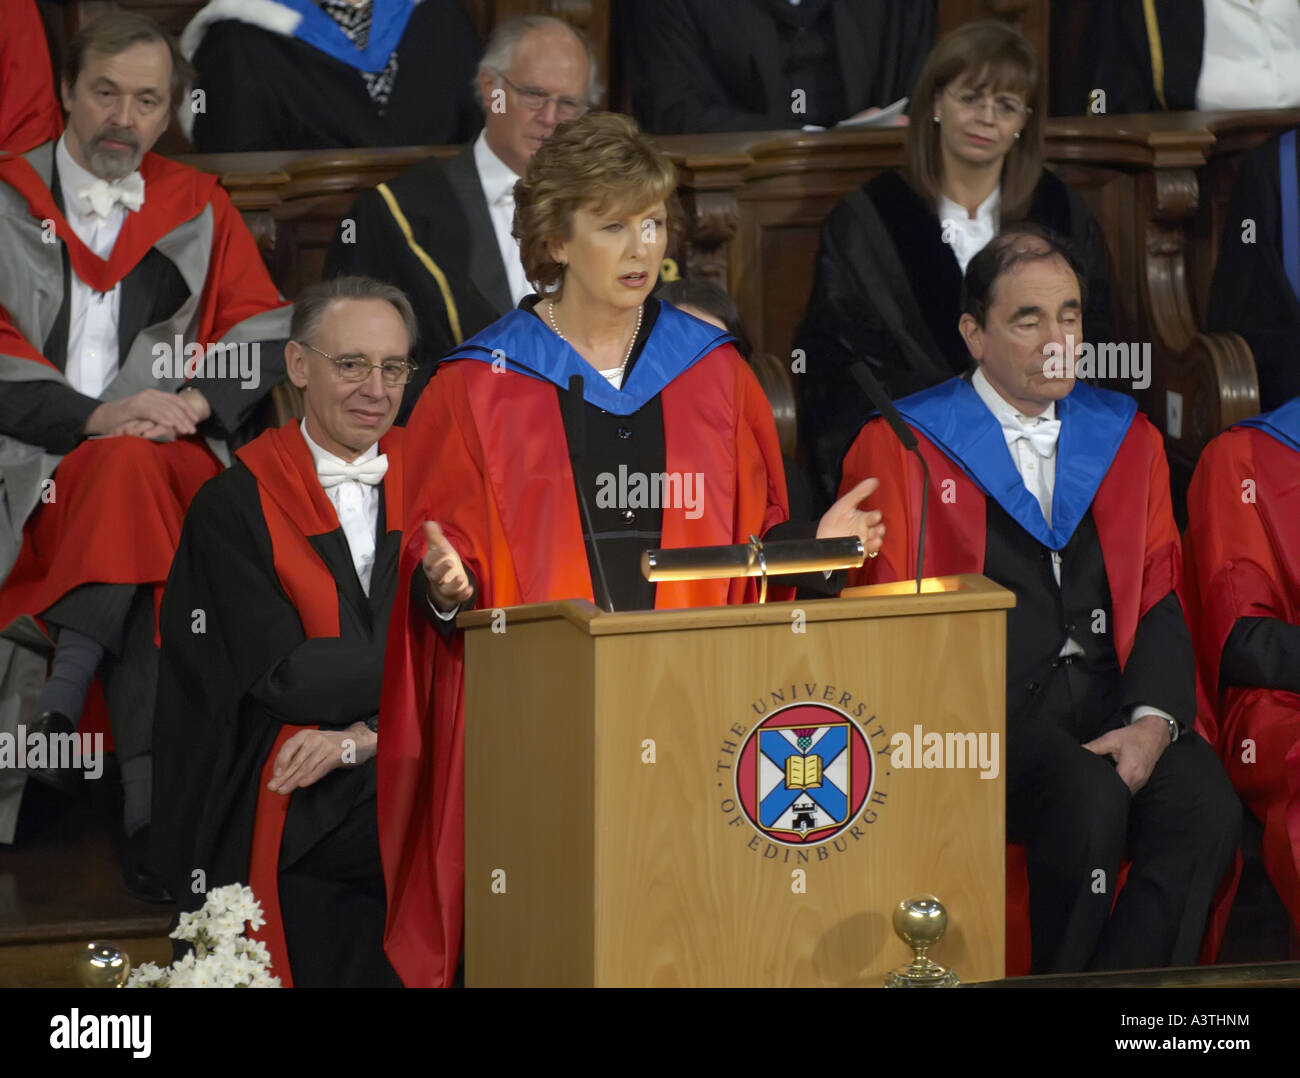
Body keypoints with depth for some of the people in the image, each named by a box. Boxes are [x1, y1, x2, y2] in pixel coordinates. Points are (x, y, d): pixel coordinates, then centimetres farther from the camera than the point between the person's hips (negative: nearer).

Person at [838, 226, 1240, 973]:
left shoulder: (1127, 438, 19)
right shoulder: (902, 449, 7)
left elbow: (1162, 600, 12)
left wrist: (1152, 720, -9)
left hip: (1114, 697, 4)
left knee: (1208, 806, -28)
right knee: (1090, 801, -34)